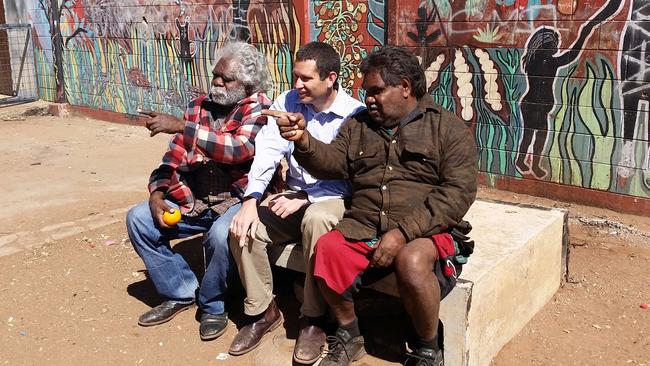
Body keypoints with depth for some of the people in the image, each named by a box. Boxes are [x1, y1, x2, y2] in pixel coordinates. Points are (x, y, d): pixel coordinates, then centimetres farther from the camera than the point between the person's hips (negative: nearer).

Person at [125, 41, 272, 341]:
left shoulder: (259, 108, -9)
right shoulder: (199, 106, 9)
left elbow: (240, 148, -29)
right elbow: (175, 156, 9)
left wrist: (181, 126, -29)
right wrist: (157, 193, -9)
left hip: (237, 200, -6)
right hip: (193, 200, 7)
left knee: (221, 234, -35)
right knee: (138, 218, -6)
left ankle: (213, 305, -5)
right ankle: (179, 292, 8)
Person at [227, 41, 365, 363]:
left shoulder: (355, 115, -12)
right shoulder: (287, 102, 3)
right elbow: (268, 152, -6)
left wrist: (305, 199, -24)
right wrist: (251, 200, -19)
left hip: (335, 198, -5)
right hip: (294, 194, 5)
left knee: (315, 219, -39)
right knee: (243, 227, -20)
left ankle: (313, 319, -20)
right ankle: (263, 311, 2)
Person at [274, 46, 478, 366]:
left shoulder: (448, 127, 3)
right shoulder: (359, 124, 18)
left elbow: (458, 192, -8)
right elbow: (332, 163, 5)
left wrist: (403, 231, -17)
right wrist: (304, 141, -17)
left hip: (422, 231, -3)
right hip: (362, 226, 4)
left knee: (412, 262, -34)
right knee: (326, 250, -25)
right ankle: (348, 336, 2)